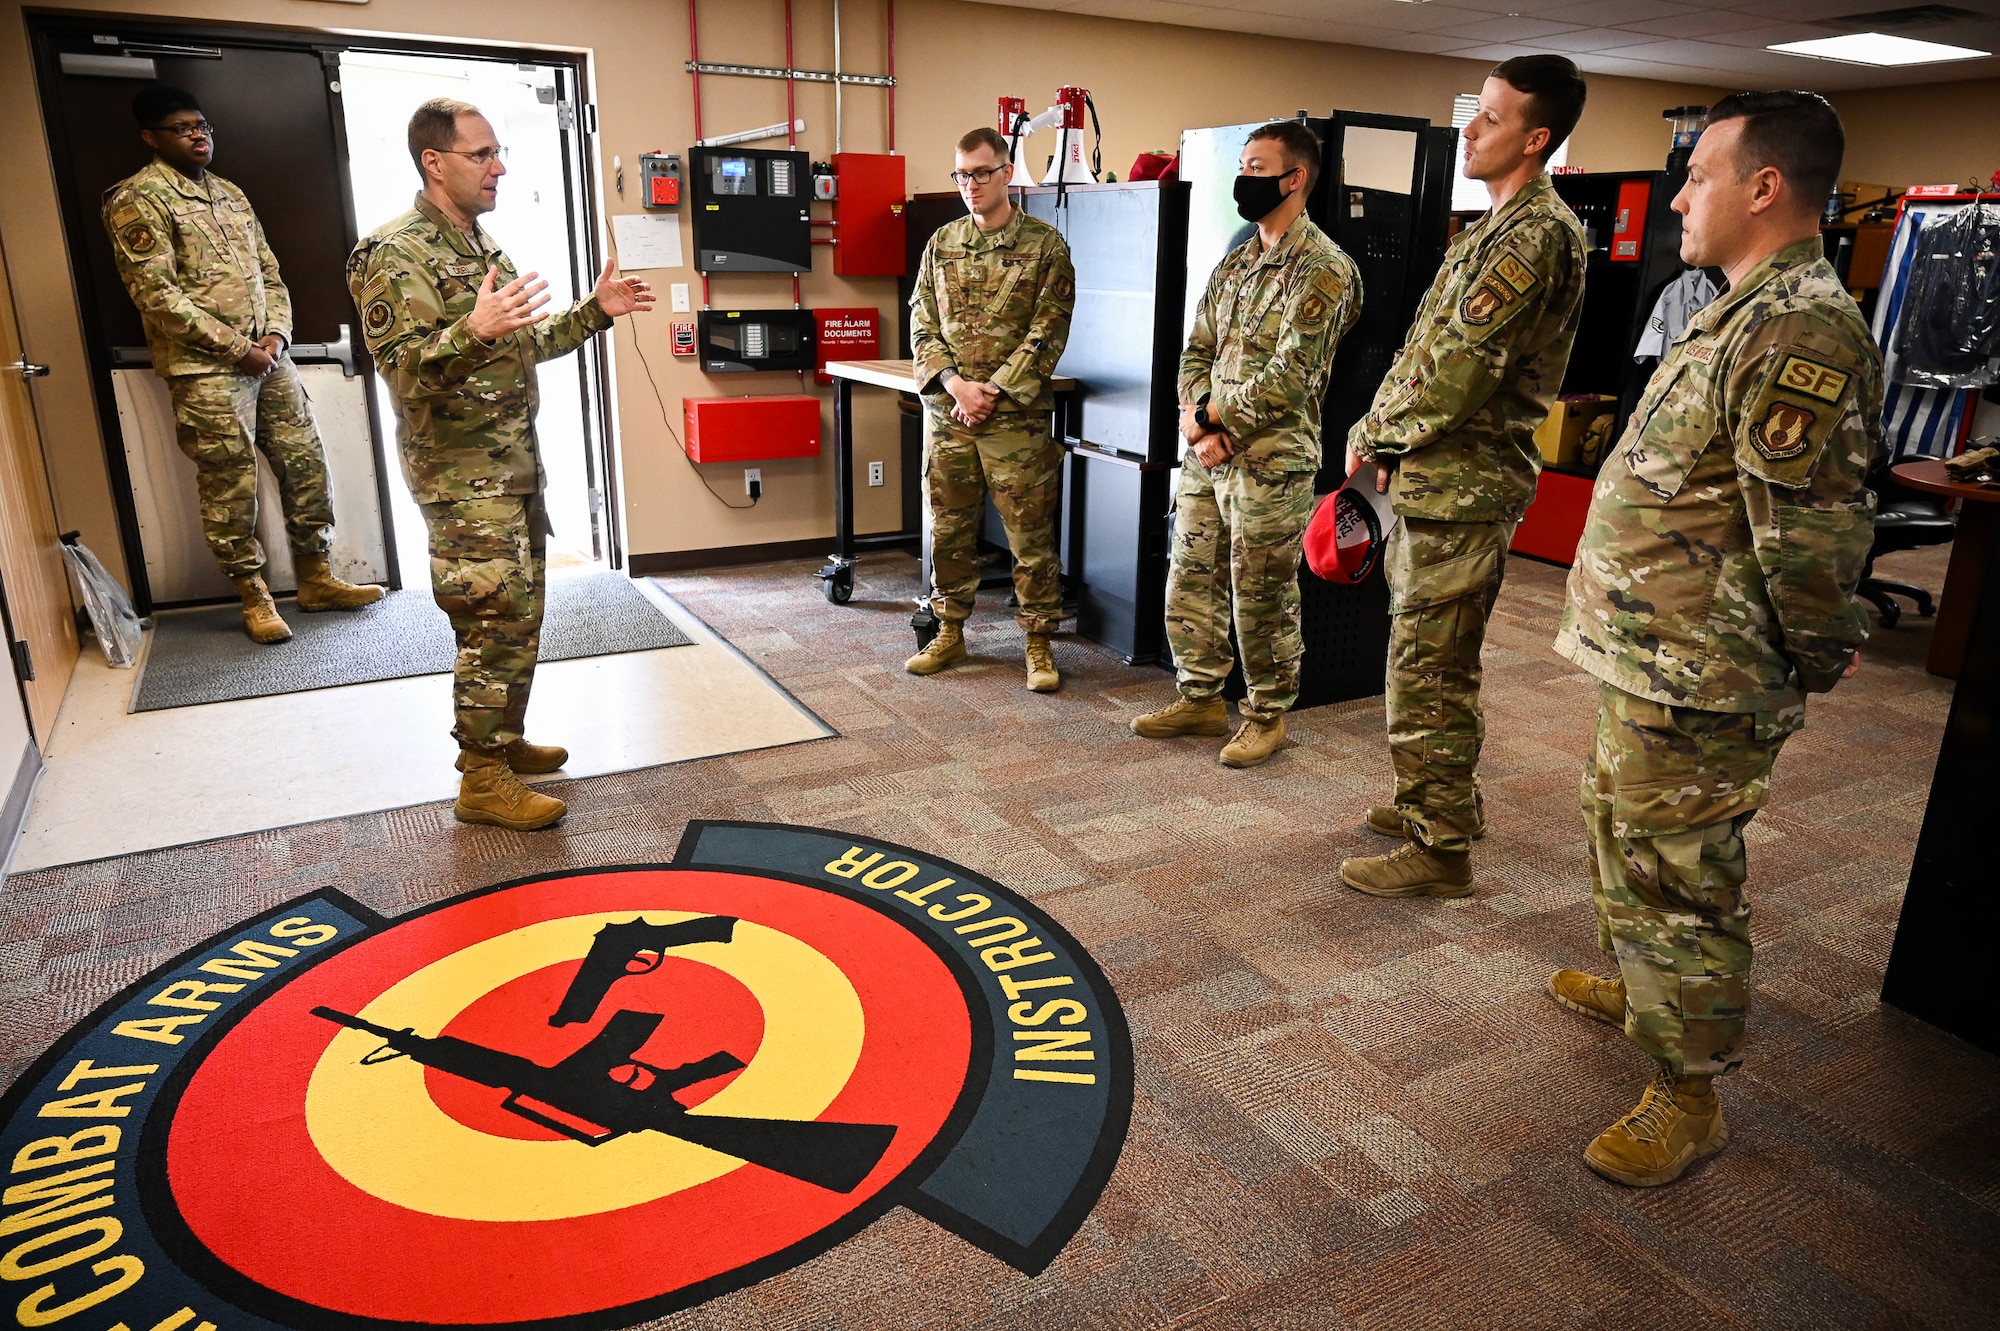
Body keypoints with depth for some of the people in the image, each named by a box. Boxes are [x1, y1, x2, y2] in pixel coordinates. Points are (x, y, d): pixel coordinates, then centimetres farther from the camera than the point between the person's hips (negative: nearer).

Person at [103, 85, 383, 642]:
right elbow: (158, 296, -14)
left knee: (306, 464, 7)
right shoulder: (137, 199, -6)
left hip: (267, 357, 7)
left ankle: (315, 580, 19)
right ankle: (254, 597, 11)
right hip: (204, 370, -7)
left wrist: (276, 334, -1)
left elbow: (269, 272, 17)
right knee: (230, 487, -1)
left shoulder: (229, 193, 17)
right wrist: (238, 349, -14)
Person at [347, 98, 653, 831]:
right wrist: (475, 332, -37)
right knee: (497, 621, -8)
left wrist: (593, 311, 13)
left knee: (519, 614, 15)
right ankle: (482, 781, 2)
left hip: (514, 465, 9)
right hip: (463, 475, -9)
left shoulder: (481, 244, 15)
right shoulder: (396, 254, -14)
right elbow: (404, 372, -22)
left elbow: (525, 347, 22)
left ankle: (505, 740, 29)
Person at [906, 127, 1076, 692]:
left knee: (1030, 534, 0)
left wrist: (993, 391, -13)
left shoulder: (1045, 244, -1)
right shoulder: (941, 243, 11)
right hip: (948, 411, 4)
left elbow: (1047, 332, -7)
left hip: (1016, 415, -4)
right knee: (949, 528, 10)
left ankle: (1039, 644, 11)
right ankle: (949, 632, 24)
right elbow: (921, 324, 8)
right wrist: (956, 384, -8)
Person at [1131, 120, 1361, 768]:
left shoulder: (1322, 269, -11)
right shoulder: (1235, 262, 14)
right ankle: (1201, 698, 27)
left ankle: (1267, 714, 20)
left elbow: (1289, 379, -18)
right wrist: (1201, 429, -6)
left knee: (1262, 596, 2)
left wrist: (1209, 416, -11)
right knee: (1190, 580, 12)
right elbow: (1197, 350, 12)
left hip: (1272, 461, -8)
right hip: (1205, 453, 8)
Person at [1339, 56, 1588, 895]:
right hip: (1439, 477, 10)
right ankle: (1447, 802, 34)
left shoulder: (1533, 236, -16)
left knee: (1428, 669, -4)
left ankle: (1439, 849, 7)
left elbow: (1451, 374, -22)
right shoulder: (1506, 226, 18)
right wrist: (1391, 439, 5)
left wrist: (1370, 436, -8)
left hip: (1460, 487, -10)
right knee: (1436, 660, 19)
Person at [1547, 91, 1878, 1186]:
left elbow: (1814, 535, -25)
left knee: (1678, 874, 0)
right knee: (1621, 830, 25)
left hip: (1695, 683, -11)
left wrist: (1820, 657, -11)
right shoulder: (1749, 314, 14)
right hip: (1648, 661, 11)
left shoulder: (1798, 334, -22)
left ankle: (1687, 1096, 16)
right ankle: (1635, 985, 46)